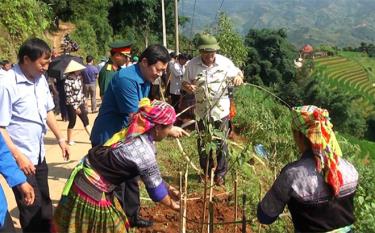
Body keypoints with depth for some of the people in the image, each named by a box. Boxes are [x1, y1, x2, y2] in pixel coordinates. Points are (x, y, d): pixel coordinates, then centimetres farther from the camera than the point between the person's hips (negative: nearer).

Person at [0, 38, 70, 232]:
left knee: (44, 202, 21)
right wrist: (18, 156, -23)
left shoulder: (40, 79, 2)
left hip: (39, 154, 7)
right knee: (32, 206, 2)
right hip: (21, 158, -7)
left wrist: (60, 139, 17)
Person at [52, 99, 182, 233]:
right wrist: (172, 204, 3)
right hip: (90, 189, -8)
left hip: (89, 178, 9)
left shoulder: (135, 131, -4)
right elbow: (155, 189, -14)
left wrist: (168, 188, 13)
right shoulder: (145, 154, -29)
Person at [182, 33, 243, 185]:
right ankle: (206, 172, 34)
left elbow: (236, 75, 4)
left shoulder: (225, 62, -9)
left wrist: (238, 78, -21)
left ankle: (220, 173, 26)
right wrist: (187, 86, -21)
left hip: (221, 111, -1)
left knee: (221, 144, 8)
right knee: (203, 144, 14)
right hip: (202, 112, 1)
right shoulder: (192, 65, -8)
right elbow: (185, 83, 3)